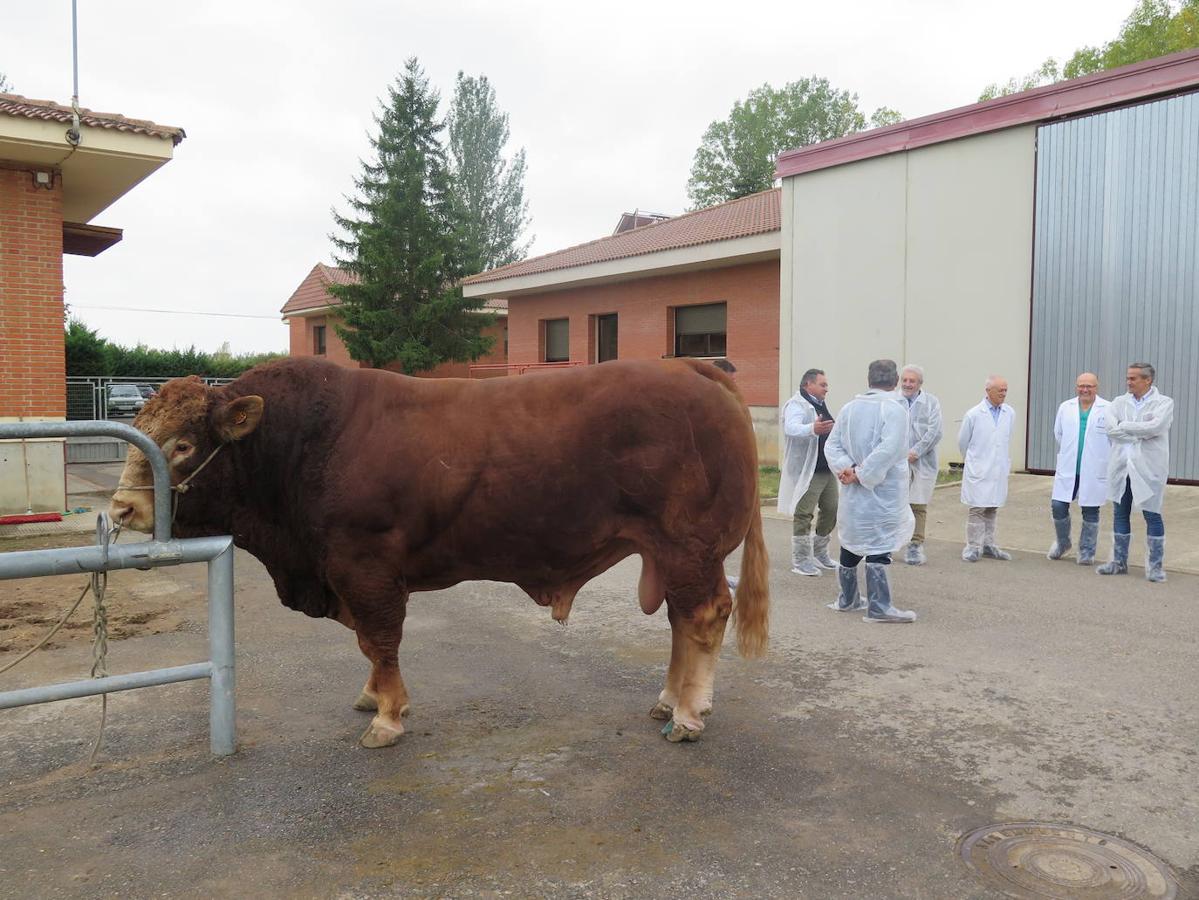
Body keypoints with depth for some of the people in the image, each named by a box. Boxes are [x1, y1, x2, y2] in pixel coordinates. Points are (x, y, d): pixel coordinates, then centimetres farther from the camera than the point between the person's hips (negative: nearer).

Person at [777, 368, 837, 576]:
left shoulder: (821, 406, 20)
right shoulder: (796, 405, -12)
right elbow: (792, 428, -33)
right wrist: (812, 428, -50)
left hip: (827, 470, 9)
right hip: (806, 472, -9)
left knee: (831, 511, 13)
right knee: (803, 515, -5)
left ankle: (819, 554, 28)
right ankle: (800, 560, 3)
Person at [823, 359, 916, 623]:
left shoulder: (849, 408, 4)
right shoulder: (895, 409, -13)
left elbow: (832, 444, 0)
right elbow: (888, 449, -23)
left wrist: (846, 467, -11)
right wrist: (862, 474, -17)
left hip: (853, 492, 6)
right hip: (885, 492, -6)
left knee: (851, 543, 16)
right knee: (878, 548, -2)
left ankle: (847, 599, 28)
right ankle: (878, 607, 1)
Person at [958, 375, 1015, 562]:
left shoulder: (1010, 413, 3)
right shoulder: (974, 414, -7)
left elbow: (1007, 440, 17)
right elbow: (962, 441, 5)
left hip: (999, 470, 4)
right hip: (978, 470, -4)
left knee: (992, 509, 10)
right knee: (977, 509, -3)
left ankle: (988, 544, 19)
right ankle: (973, 546, 4)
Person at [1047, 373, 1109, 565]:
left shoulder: (1108, 410, -5)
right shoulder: (1065, 407, 6)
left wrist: (1099, 457, 3)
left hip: (1093, 471, -3)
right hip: (1067, 469, 3)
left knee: (1090, 511, 6)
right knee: (1058, 506, -1)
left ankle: (1087, 552, 19)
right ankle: (1062, 542, 24)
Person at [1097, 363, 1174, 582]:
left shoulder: (1164, 403, -2)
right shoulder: (1119, 402, 8)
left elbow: (1155, 427, -20)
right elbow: (1110, 429, -6)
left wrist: (1124, 426, -10)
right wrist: (1141, 434, -13)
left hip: (1148, 469, -4)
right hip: (1120, 467, 4)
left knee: (1152, 516, 1)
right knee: (1120, 514, 10)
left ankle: (1155, 566, 10)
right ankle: (1119, 562, 19)